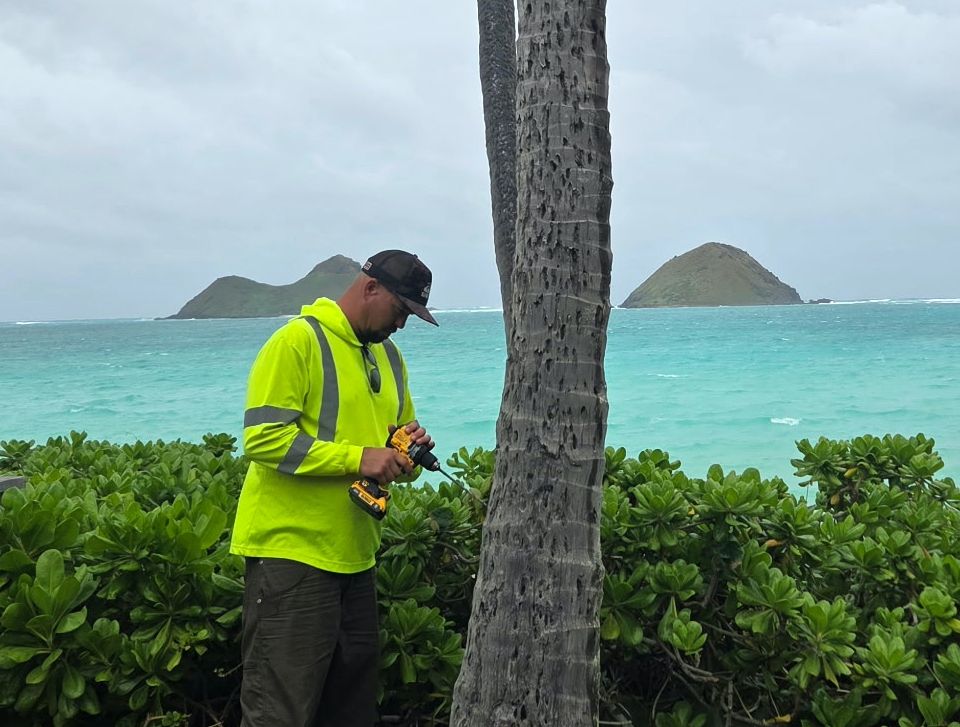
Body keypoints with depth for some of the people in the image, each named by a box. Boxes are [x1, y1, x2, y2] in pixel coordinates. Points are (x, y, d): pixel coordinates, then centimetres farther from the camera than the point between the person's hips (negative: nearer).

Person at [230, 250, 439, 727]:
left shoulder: (389, 356, 15)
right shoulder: (298, 340, -10)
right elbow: (263, 438, -19)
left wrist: (406, 447, -1)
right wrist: (357, 458, -22)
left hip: (355, 557, 8)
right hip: (291, 553, -8)